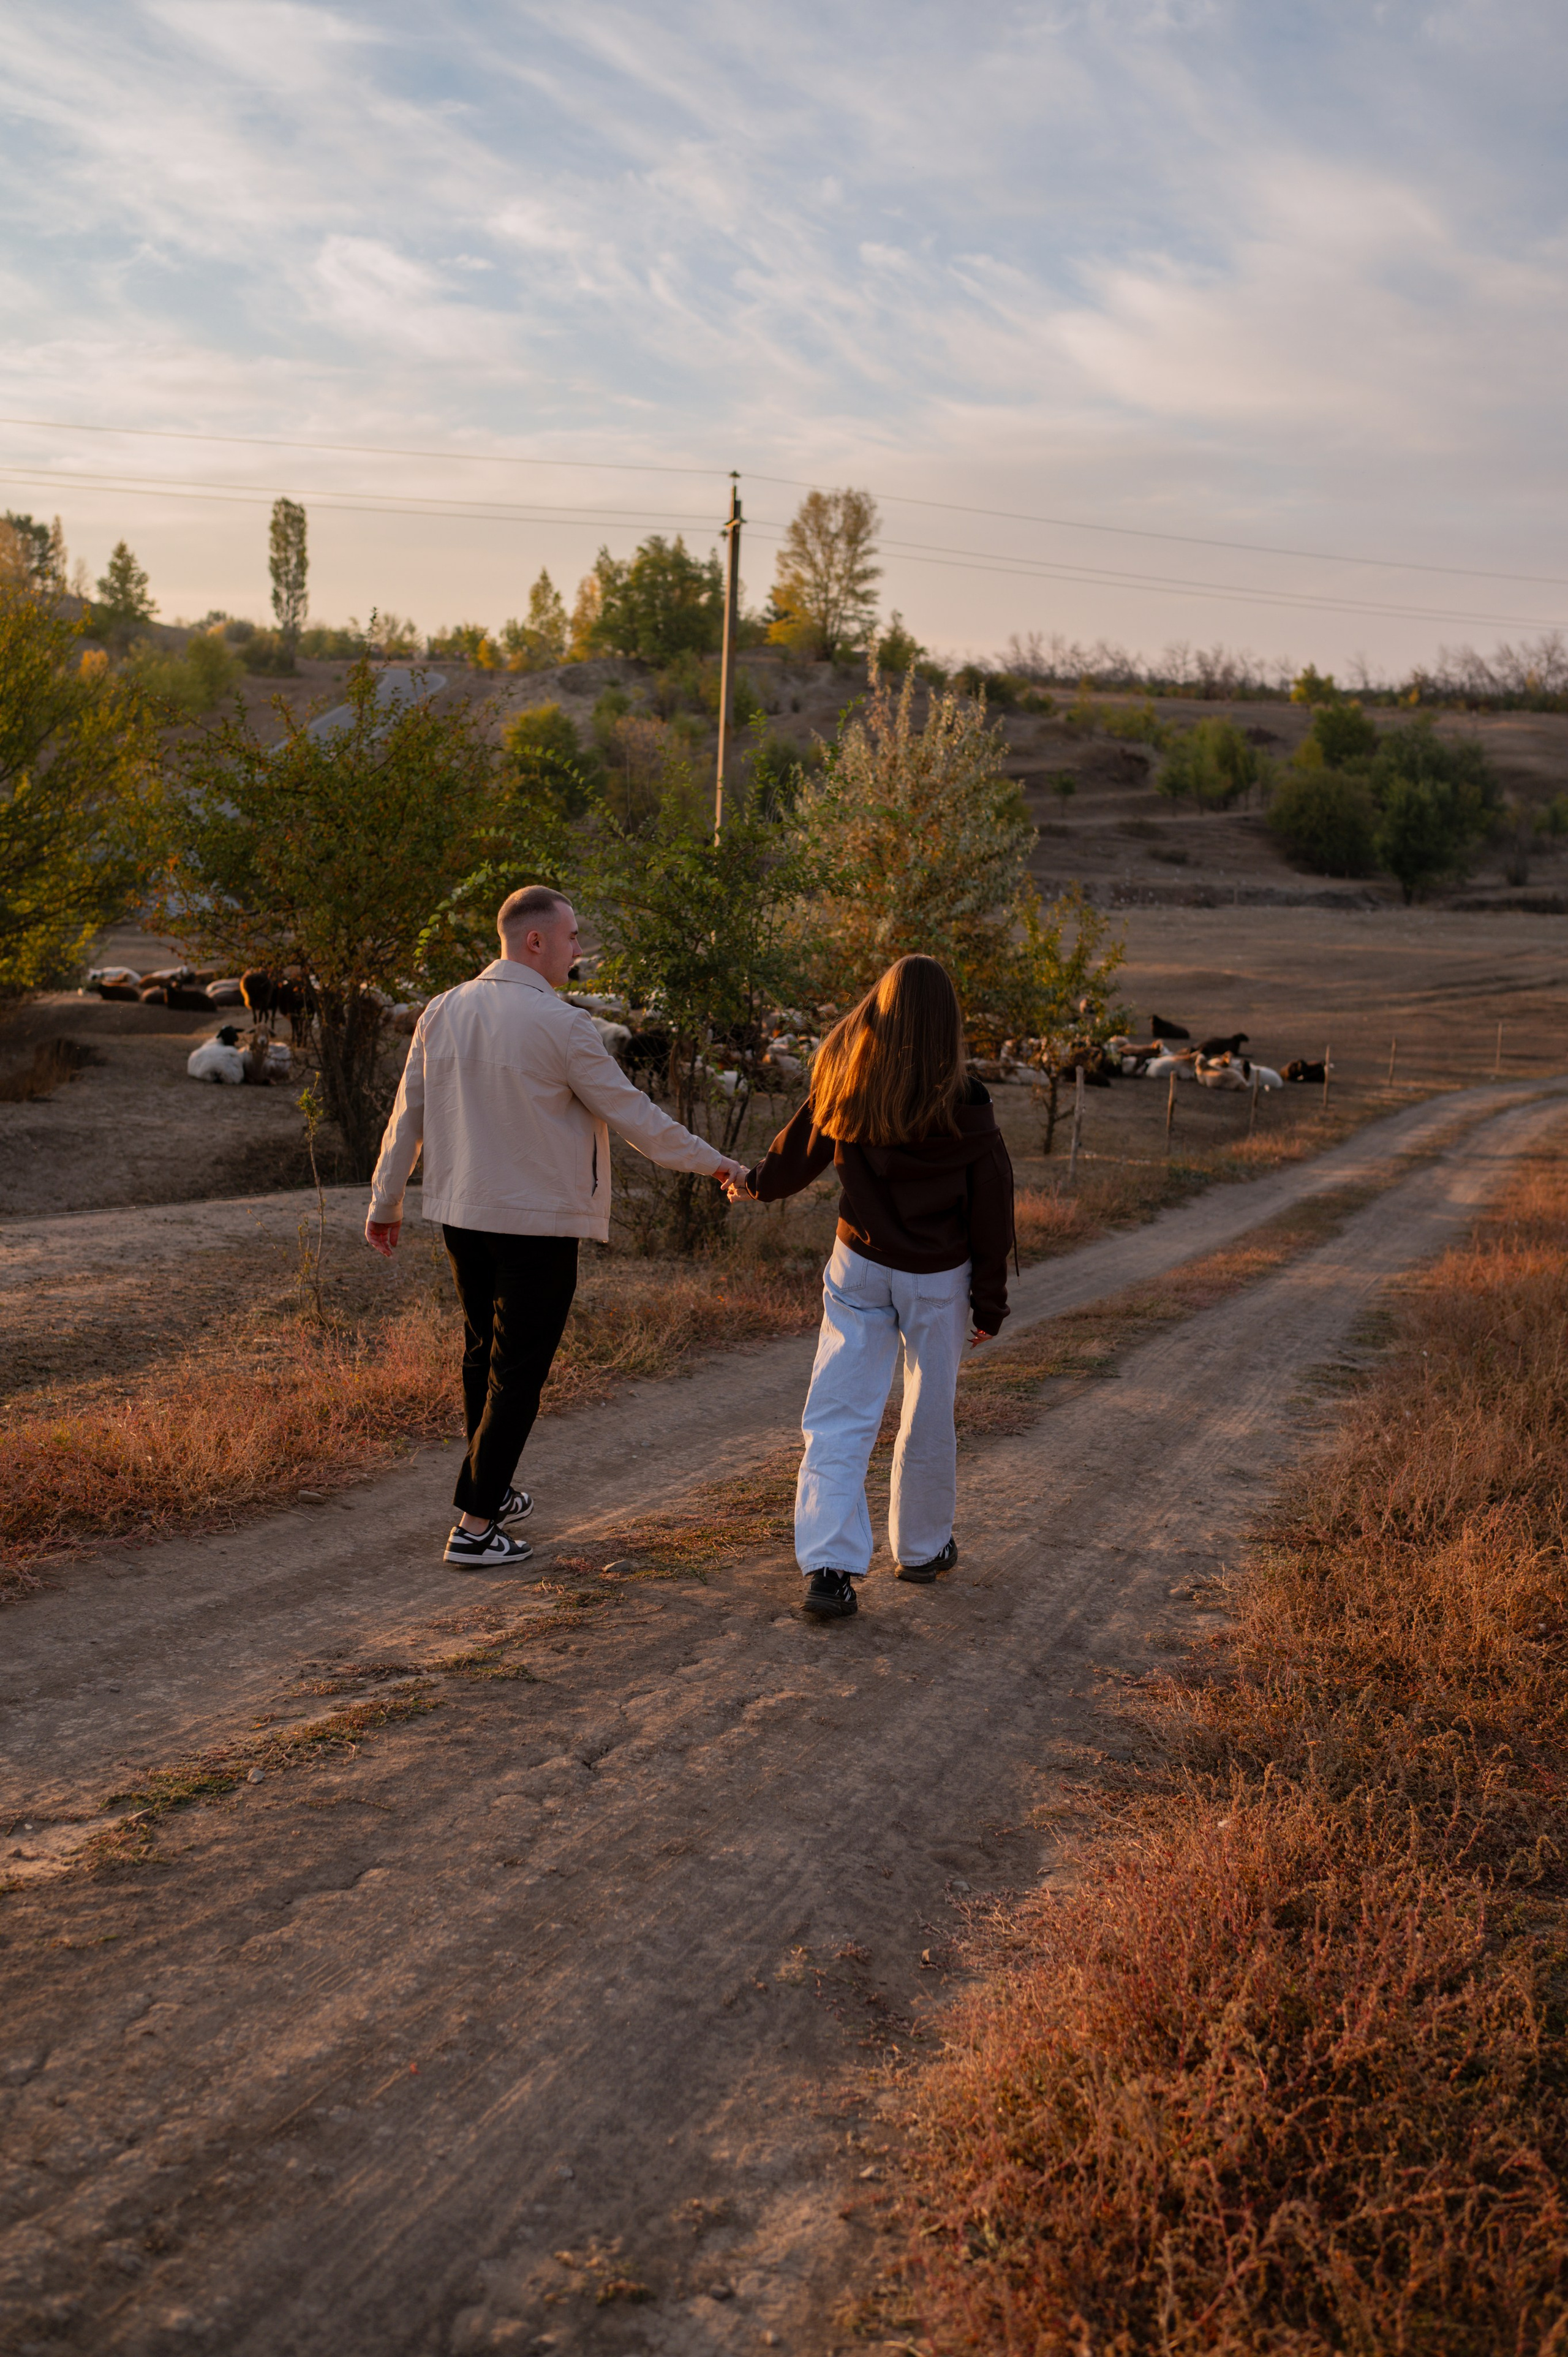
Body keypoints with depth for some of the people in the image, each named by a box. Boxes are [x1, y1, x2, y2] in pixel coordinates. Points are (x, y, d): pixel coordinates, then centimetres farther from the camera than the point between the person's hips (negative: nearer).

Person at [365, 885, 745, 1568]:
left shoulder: (442, 1013, 4)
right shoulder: (559, 1025, -15)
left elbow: (407, 1115, 10)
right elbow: (631, 1112, -10)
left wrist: (385, 1202, 20)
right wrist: (712, 1161, 2)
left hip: (462, 1216, 7)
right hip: (537, 1223, -7)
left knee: (483, 1356, 20)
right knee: (517, 1371, 1)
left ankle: (491, 1494, 34)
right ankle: (475, 1524, 3)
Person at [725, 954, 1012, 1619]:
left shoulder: (843, 1085, -7)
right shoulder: (964, 1107, -12)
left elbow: (798, 1153, 9)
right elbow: (991, 1212, -7)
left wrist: (753, 1183, 30)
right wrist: (990, 1301, 2)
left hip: (858, 1268, 1)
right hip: (938, 1279, -1)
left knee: (839, 1415, 2)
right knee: (928, 1416, 15)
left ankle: (829, 1564, -10)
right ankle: (922, 1549, 30)